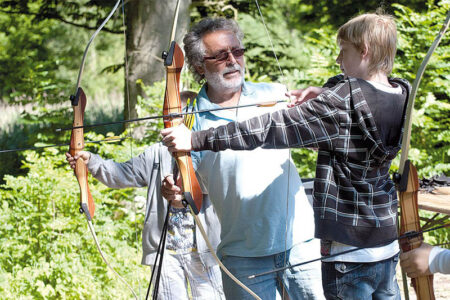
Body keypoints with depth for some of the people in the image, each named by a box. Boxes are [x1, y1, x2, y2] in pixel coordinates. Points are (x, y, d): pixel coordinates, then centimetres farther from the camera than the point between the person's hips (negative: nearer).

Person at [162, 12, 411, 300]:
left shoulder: (341, 103, -21)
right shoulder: (400, 95, 0)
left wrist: (196, 140, -21)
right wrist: (323, 93, 8)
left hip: (349, 250, -7)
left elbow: (270, 128, -23)